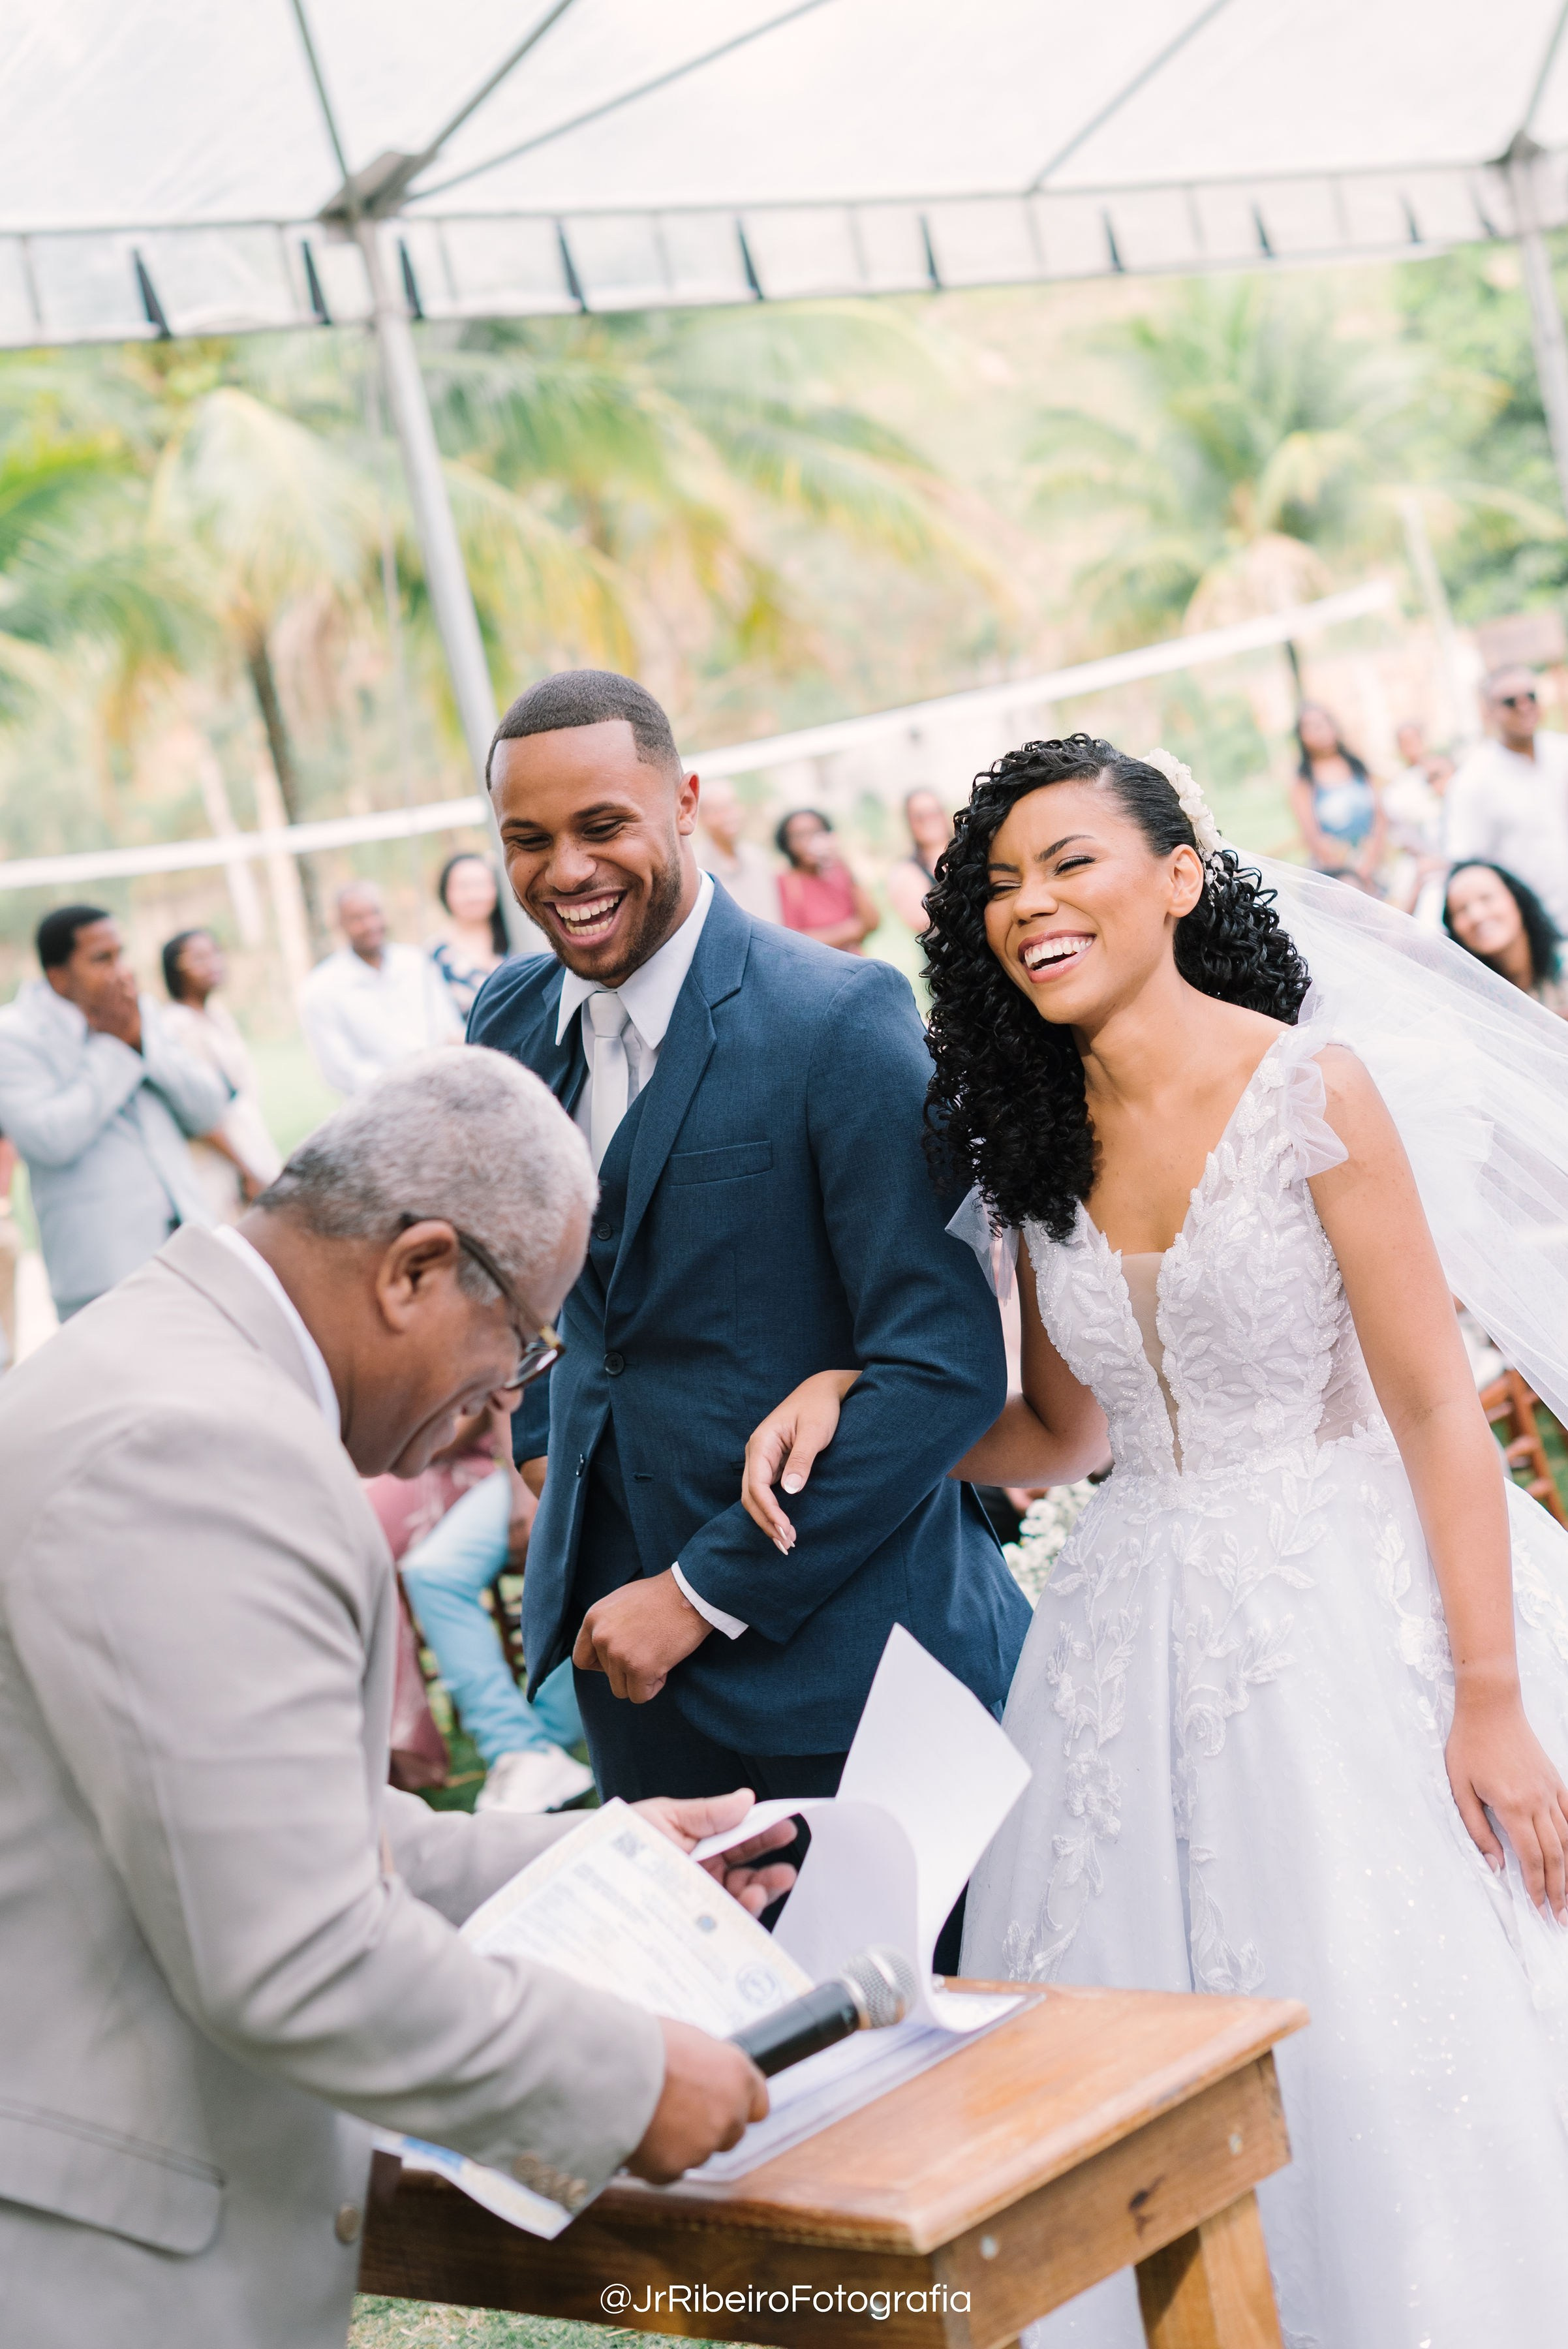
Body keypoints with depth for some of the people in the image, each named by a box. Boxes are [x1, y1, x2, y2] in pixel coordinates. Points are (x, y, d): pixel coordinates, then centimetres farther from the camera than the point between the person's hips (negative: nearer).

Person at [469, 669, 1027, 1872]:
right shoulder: (509, 1020, 3)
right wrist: (540, 1444, 10)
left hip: (838, 1649, -5)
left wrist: (705, 1592, -18)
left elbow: (946, 1366, -21)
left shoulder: (844, 1018, -18)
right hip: (621, 1637, 6)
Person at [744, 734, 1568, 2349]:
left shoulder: (1305, 1089, -10)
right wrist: (854, 1401, -2)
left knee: (1389, 2065, 0)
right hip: (1137, 1632, 5)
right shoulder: (1039, 1140, 5)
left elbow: (1436, 1410, -11)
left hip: (1345, 1609, -5)